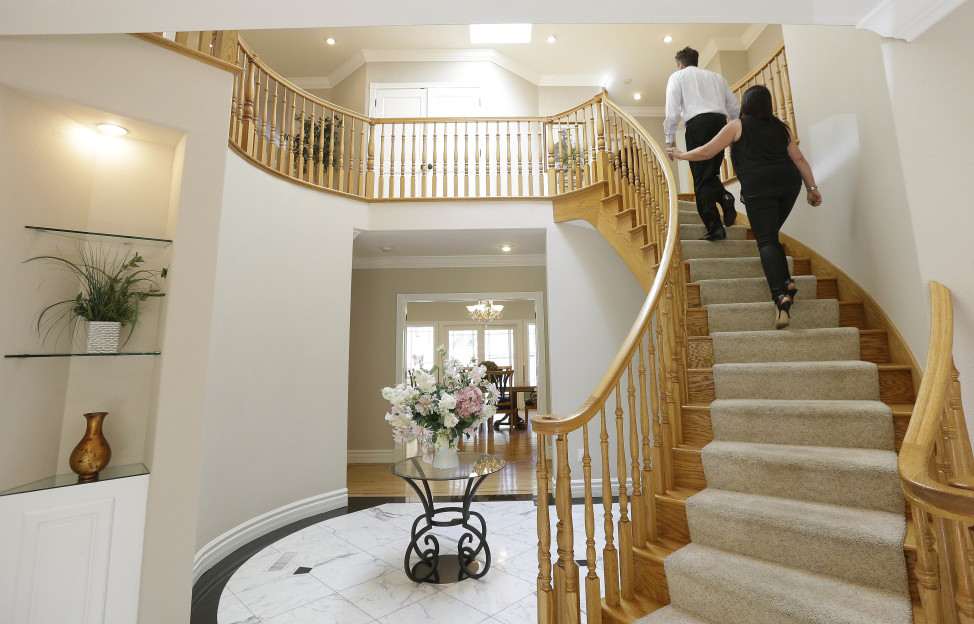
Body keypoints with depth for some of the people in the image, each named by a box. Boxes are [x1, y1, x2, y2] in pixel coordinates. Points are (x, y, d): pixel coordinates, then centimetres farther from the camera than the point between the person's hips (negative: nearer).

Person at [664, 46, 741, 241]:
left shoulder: (678, 76, 16)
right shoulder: (716, 77, 28)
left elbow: (672, 109, 0)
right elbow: (735, 108, 21)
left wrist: (670, 138, 2)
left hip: (698, 124, -5)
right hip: (721, 123, 5)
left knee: (702, 178, -7)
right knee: (711, 173, 18)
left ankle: (714, 227, -16)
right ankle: (724, 196, -15)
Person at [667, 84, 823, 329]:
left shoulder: (737, 125, 9)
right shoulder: (781, 127, 21)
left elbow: (707, 152, 7)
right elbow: (799, 158, 17)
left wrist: (681, 155, 21)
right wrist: (812, 187, 19)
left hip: (758, 187, -5)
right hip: (789, 182, 5)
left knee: (766, 241, -10)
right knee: (770, 235, 19)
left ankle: (781, 296, -26)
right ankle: (786, 281, 7)